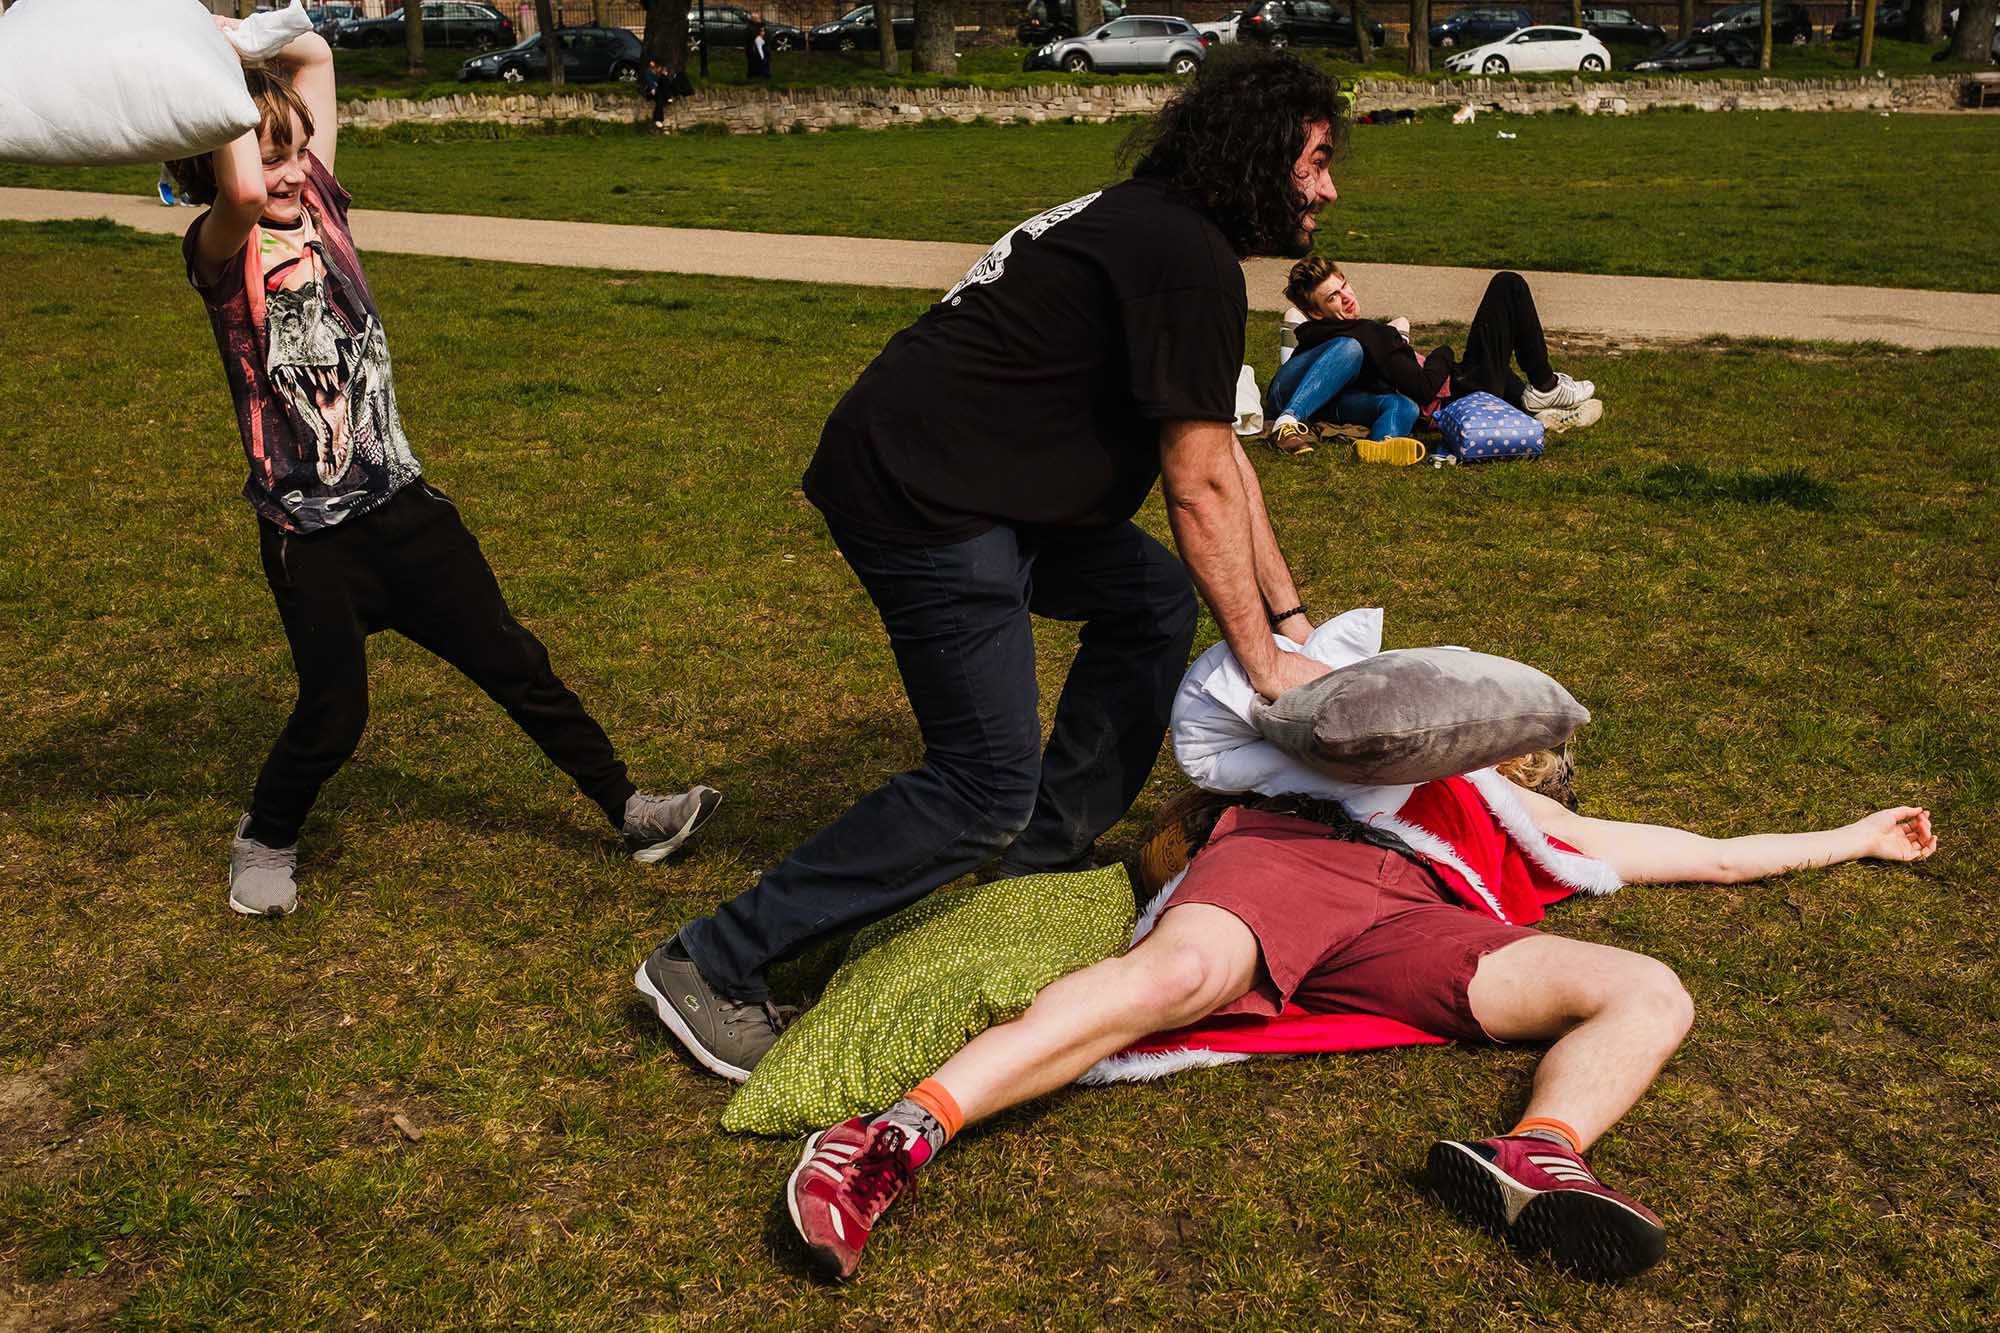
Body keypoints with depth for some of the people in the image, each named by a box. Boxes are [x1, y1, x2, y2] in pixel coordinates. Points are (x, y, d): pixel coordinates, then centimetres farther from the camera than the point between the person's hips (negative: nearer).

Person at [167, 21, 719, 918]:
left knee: (512, 662, 9)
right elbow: (243, 191, -36)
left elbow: (313, 54, 11)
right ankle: (264, 841, 29)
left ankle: (629, 810, 18)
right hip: (311, 537, -5)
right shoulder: (219, 251, -12)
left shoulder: (318, 205, 4)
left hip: (402, 503, 5)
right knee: (332, 716, 0)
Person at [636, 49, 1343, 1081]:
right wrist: (1263, 662, -4)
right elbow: (1201, 493, -13)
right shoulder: (1187, 259, -14)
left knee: (1155, 598, 18)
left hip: (938, 481, 11)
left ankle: (1045, 857, 23)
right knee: (988, 784, -10)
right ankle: (711, 965, -3)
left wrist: (1292, 620, 19)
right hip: (919, 500, -11)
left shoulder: (1156, 226, 18)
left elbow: (1220, 456, 20)